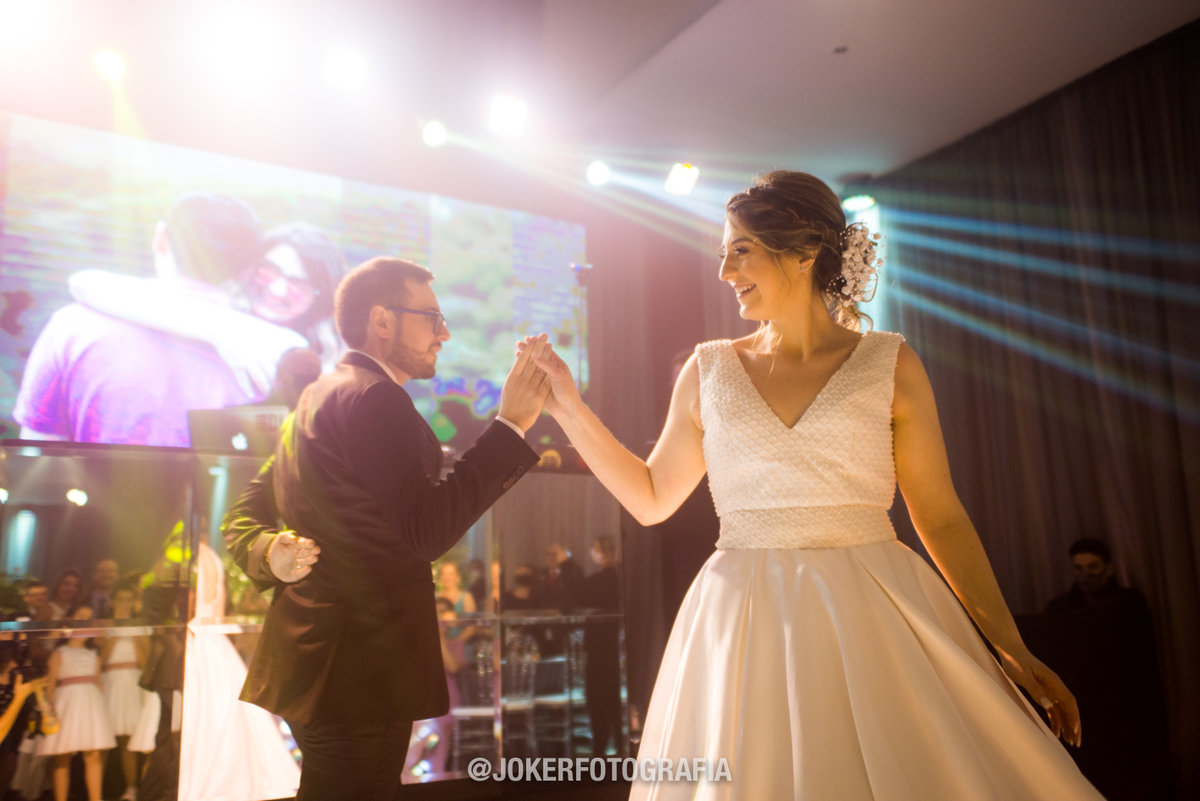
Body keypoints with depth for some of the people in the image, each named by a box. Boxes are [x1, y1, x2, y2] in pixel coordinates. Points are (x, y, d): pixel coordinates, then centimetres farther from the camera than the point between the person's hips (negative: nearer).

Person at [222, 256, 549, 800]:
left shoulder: (318, 397, 16)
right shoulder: (375, 398, -17)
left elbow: (244, 516, 17)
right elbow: (427, 531, -25)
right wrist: (510, 424, -22)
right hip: (358, 676, -10)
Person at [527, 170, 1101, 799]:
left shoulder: (887, 364, 2)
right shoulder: (709, 371, 7)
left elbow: (941, 518, 4)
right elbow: (651, 498, 12)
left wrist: (1012, 649, 0)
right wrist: (568, 406, 6)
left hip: (875, 618, -1)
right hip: (741, 626, 1)